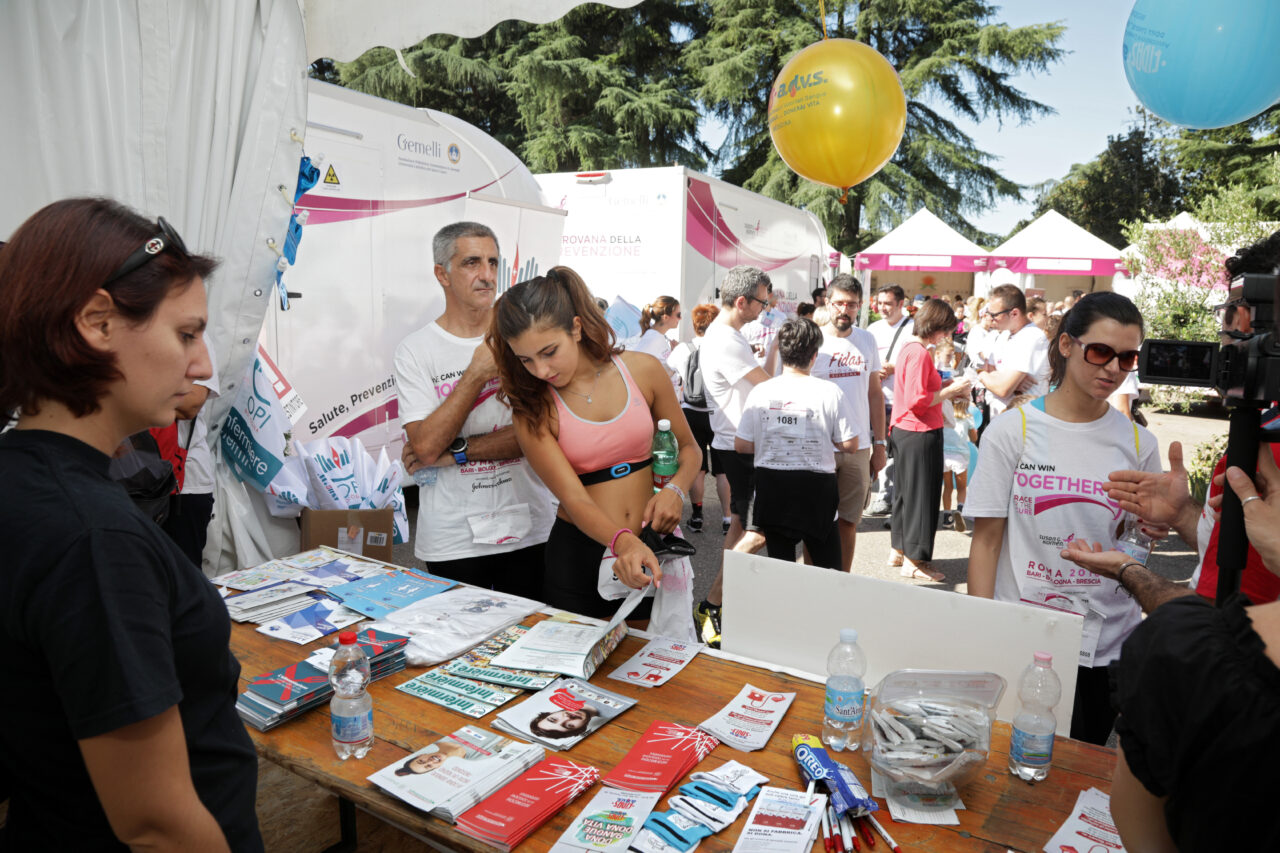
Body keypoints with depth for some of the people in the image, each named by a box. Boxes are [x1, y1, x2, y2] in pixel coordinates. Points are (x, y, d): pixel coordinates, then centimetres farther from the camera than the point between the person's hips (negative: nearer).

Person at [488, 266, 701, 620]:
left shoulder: (642, 369, -4)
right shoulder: (532, 408, -9)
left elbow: (688, 449, 7)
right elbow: (573, 498, -18)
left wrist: (675, 490, -14)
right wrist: (623, 542, -36)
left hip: (653, 549, 2)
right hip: (578, 554, -1)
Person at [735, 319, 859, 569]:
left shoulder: (760, 391, -5)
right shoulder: (830, 392, -10)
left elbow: (741, 445, -1)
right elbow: (850, 445, -7)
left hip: (771, 485, 2)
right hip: (816, 485, -2)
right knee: (829, 567, 9)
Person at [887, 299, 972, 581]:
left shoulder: (909, 347, 11)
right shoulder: (920, 353, -19)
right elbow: (918, 401, -24)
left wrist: (946, 387, 9)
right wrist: (950, 391, -14)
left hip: (903, 430, 10)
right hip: (920, 433, -10)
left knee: (907, 490, 18)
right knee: (921, 493, 0)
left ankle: (899, 550, 29)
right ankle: (913, 560, 11)